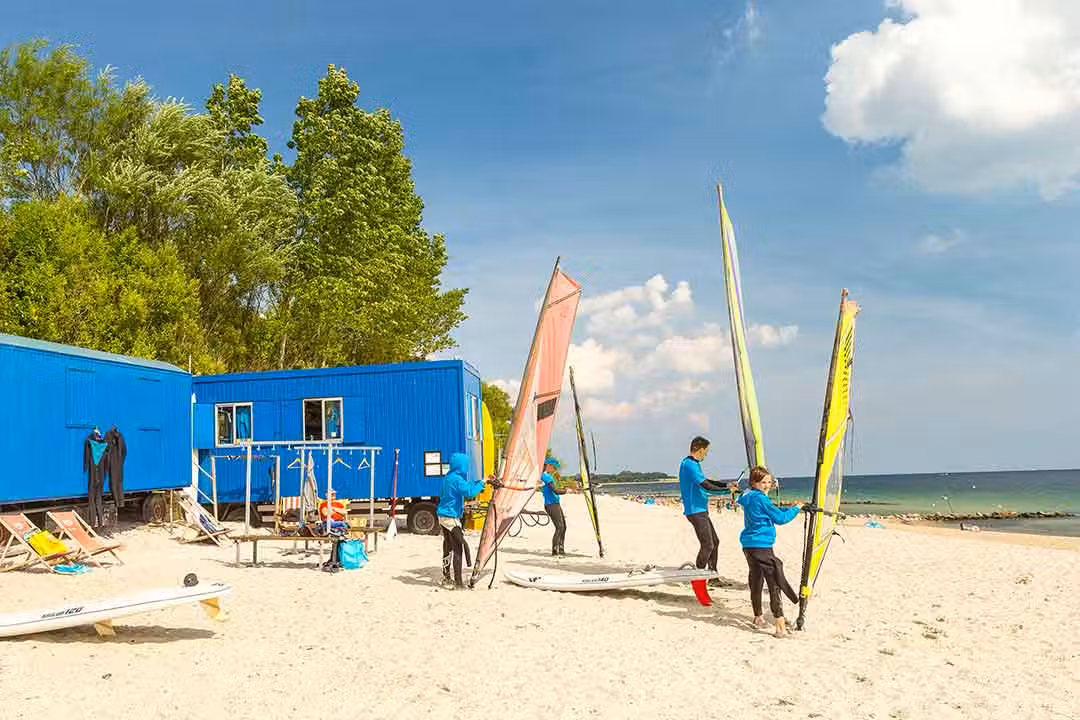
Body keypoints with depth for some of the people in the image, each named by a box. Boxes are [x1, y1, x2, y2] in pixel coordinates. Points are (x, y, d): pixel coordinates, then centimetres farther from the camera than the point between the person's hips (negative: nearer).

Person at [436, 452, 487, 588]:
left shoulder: (448, 477, 12)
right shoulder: (457, 479, -18)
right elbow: (470, 493, -26)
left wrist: (477, 483, 15)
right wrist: (481, 484, -12)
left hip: (442, 515, 10)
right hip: (451, 517, -10)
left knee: (448, 546, 18)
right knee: (458, 547, -7)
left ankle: (446, 576, 27)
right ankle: (458, 582, -8)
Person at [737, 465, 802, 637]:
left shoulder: (748, 498, 15)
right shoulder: (760, 498, -13)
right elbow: (780, 519, -10)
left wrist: (789, 509, 18)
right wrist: (796, 509, 3)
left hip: (748, 545, 10)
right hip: (761, 546, -10)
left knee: (756, 580, 17)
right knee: (775, 582, -10)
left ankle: (758, 617, 26)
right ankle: (780, 625, -15)